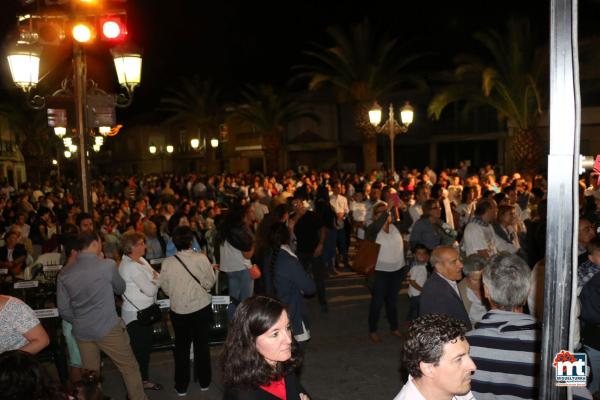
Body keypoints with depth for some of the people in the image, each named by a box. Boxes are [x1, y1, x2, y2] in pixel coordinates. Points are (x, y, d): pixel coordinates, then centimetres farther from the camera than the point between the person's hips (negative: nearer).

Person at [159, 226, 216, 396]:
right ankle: (204, 382, 30)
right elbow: (210, 282, -8)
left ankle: (181, 386, 26)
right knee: (202, 345, 17)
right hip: (201, 307, 0)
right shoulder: (201, 259, -17)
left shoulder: (167, 262, -15)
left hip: (179, 310, 0)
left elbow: (165, 287, -5)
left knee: (181, 347, 16)